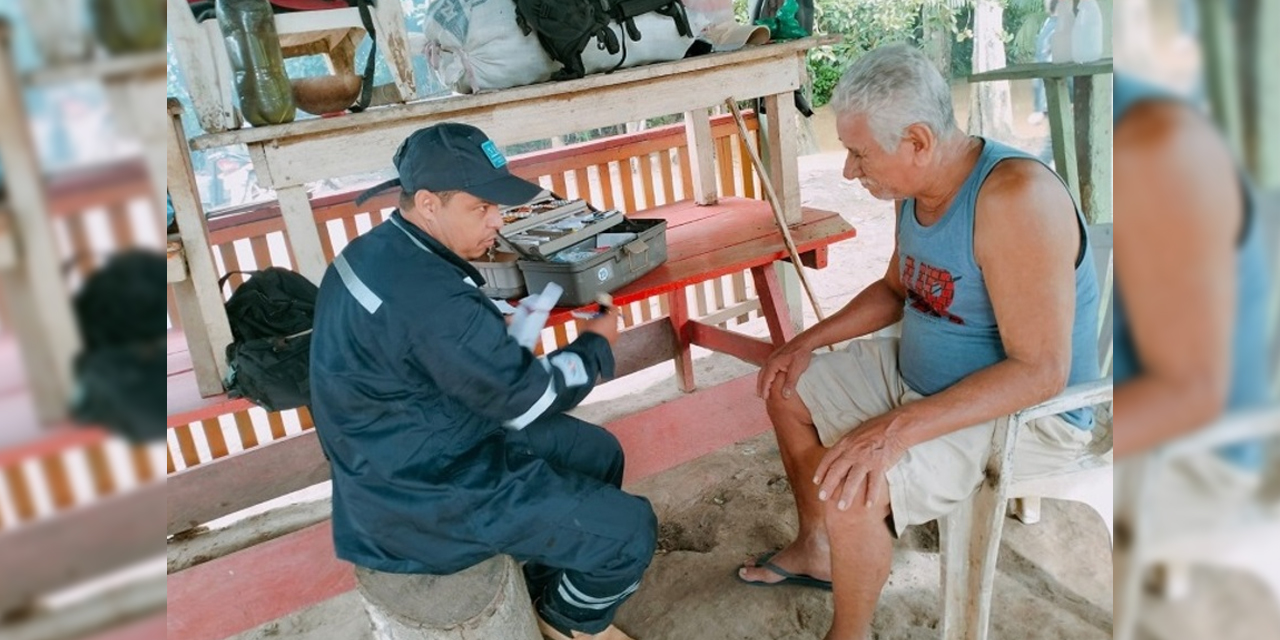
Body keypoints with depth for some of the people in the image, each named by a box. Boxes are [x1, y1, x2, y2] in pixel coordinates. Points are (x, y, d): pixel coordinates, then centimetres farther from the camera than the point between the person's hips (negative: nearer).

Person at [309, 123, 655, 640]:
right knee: (629, 529, -7)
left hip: (405, 454, 10)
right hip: (425, 491, -10)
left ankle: (548, 588, 32)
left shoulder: (383, 250, -1)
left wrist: (508, 336, 0)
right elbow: (527, 398, -21)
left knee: (597, 452, 17)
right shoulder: (426, 296, -32)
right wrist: (596, 346, -4)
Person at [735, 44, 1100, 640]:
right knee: (789, 388, 12)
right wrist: (809, 340, 3)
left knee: (847, 492, -27)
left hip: (1026, 412, -9)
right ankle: (817, 550, 29)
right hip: (919, 375, 9)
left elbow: (1041, 370, -31)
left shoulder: (1017, 195, -30)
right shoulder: (919, 189, -2)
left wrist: (897, 430, -35)